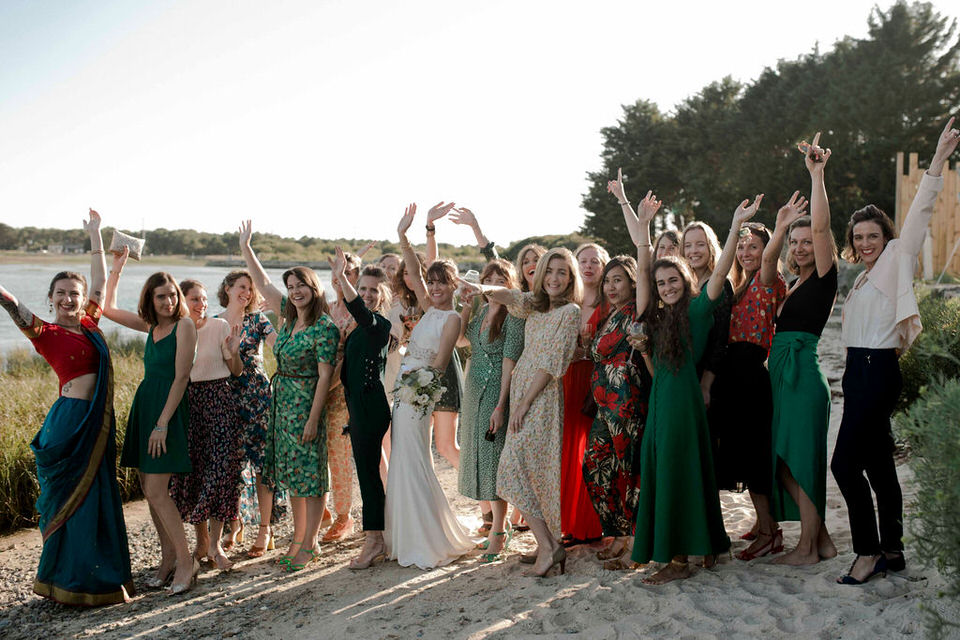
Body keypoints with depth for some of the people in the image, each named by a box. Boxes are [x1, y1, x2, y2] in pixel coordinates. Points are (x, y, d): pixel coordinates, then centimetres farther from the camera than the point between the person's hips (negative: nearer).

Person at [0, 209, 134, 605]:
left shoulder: (89, 324, 11)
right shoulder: (45, 333, -3)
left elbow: (100, 281, 19)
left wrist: (94, 235, 23)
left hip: (98, 422, 6)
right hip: (70, 420, -6)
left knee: (97, 496, 13)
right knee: (73, 499, 1)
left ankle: (102, 577, 23)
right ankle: (73, 584, 12)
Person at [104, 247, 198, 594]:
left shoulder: (184, 325, -9)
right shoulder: (151, 326, 12)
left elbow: (181, 376, -14)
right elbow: (108, 308, 24)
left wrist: (162, 423, -18)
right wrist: (116, 268, 18)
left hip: (168, 409, -8)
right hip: (144, 405, 8)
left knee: (156, 491, -10)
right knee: (148, 487, 8)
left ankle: (185, 561, 0)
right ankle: (168, 557, 18)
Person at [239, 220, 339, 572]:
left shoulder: (325, 328, -13)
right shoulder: (288, 315, 8)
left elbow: (324, 376, -16)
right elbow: (263, 284, 17)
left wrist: (313, 418, -19)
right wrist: (245, 247, 17)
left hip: (307, 404, -8)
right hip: (283, 400, 8)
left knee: (310, 473, -1)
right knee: (291, 472, 13)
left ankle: (310, 544, 7)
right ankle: (298, 537, 24)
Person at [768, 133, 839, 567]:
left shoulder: (824, 277, -5)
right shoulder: (794, 284, 17)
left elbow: (820, 225, -18)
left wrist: (816, 175, -20)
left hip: (803, 375, -8)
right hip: (782, 375, 8)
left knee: (800, 458, -5)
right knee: (787, 460, 10)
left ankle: (808, 547, 5)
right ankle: (821, 539, 20)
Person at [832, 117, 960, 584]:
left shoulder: (896, 260, -2)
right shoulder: (863, 277, 19)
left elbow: (919, 213, -11)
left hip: (878, 370, -8)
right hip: (858, 371, 8)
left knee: (845, 462, -12)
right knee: (877, 462, 11)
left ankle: (868, 552, -2)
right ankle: (891, 551, 19)